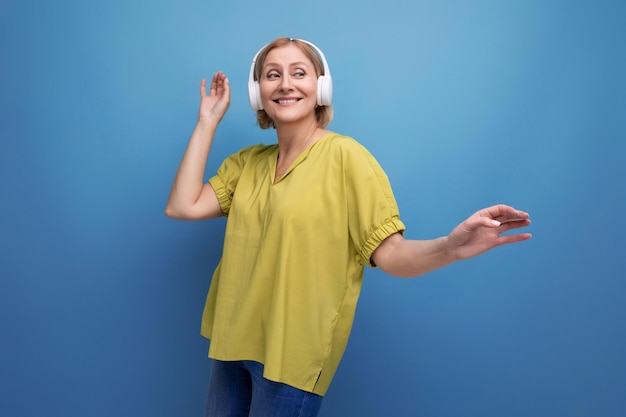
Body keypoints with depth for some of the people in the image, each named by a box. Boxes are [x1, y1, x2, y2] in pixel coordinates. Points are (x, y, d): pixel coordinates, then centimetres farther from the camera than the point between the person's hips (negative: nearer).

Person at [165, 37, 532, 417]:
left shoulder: (344, 155, -13)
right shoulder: (247, 162, 6)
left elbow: (389, 253, -17)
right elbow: (183, 207, -4)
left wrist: (450, 247, -37)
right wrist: (208, 121, -1)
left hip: (291, 353, -6)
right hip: (232, 340, 6)